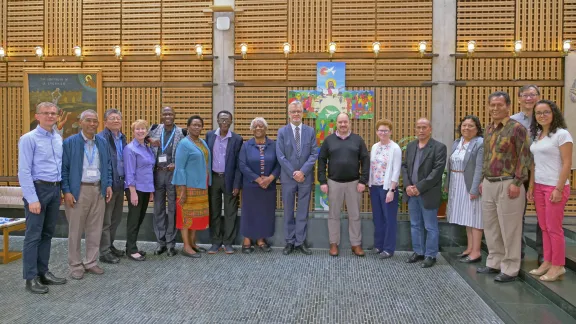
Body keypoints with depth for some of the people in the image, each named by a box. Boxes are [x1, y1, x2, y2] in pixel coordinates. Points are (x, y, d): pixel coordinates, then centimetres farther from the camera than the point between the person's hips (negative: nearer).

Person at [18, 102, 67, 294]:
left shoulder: (59, 139, 9)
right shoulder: (29, 139, -9)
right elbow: (24, 171, -12)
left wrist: (61, 190, 8)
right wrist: (32, 199, -16)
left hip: (55, 189, 6)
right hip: (38, 188, -6)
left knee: (47, 234, 13)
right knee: (34, 235, -1)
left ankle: (43, 272, 24)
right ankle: (31, 278, 9)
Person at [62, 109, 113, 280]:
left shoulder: (103, 142, 8)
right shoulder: (70, 142, -4)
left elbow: (108, 165, 14)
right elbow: (64, 168, -6)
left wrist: (108, 185, 5)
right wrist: (66, 191, -11)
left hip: (99, 189, 4)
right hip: (78, 190, -4)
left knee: (95, 229, 10)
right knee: (75, 230, 5)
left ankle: (91, 262, 22)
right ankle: (75, 265, 17)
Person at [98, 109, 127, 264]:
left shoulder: (122, 138, 13)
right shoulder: (101, 138, -12)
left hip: (120, 183, 8)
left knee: (116, 218, 17)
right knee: (106, 220, 3)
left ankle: (110, 245, 32)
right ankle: (104, 252, 13)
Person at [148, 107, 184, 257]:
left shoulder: (181, 133, -2)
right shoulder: (154, 130, 6)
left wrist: (176, 165, -15)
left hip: (173, 173, -3)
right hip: (157, 172, 3)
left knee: (172, 208, 4)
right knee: (158, 208, 9)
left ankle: (171, 243, 13)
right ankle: (160, 241, 19)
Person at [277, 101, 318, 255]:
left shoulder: (310, 131, 4)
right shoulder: (282, 131, 1)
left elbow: (314, 154, -2)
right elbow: (280, 156, -5)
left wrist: (303, 171, -12)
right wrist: (293, 173, -12)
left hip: (305, 177, 1)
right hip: (288, 177, 0)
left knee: (303, 212, 6)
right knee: (288, 211, 7)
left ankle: (300, 242, 16)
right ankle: (290, 242, 18)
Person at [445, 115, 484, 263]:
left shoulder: (480, 143, -11)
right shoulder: (456, 143, 12)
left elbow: (479, 169, -18)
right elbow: (450, 165, 13)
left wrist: (474, 189, -22)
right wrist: (447, 184, 10)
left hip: (471, 186, -7)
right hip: (458, 186, 7)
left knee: (474, 218, -2)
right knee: (466, 218, 13)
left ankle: (476, 252, 5)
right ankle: (470, 248, 23)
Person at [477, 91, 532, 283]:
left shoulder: (516, 128, -8)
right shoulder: (488, 129, 14)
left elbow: (524, 157, -11)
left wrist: (517, 183, -16)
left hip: (507, 184, -7)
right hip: (489, 184, 7)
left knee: (509, 229, 0)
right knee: (490, 226, 13)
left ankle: (510, 269, 11)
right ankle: (494, 263, 26)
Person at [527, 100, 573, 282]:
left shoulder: (562, 134, -9)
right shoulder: (536, 135, 11)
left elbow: (567, 164, -13)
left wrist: (559, 189, -17)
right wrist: (531, 186, 10)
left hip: (554, 187, -7)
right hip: (539, 187, 7)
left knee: (554, 228, -1)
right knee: (544, 227, 11)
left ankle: (558, 266, 11)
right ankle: (547, 262, 20)